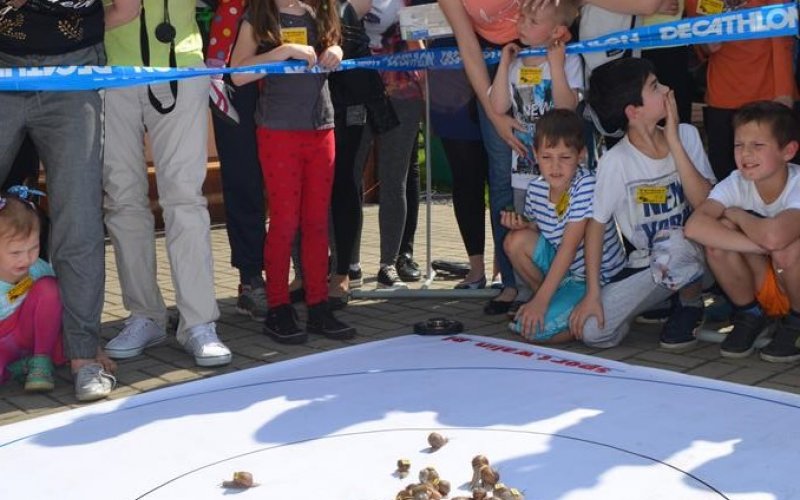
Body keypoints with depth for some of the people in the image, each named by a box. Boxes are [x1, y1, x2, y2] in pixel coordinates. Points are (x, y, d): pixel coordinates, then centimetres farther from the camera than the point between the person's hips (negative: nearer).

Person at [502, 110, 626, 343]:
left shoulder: (586, 186, -24)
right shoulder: (536, 188, -5)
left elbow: (569, 247, -27)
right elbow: (536, 228, 13)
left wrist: (540, 300, -29)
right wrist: (521, 224, -13)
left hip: (598, 279, -7)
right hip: (562, 267, 7)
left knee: (533, 328, -23)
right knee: (516, 241, -11)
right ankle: (557, 301, 5)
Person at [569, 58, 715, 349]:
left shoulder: (686, 135, -7)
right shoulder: (616, 161, -14)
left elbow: (706, 204, -17)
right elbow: (596, 224, -7)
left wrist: (674, 142, -20)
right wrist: (592, 295, -11)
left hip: (695, 251, 0)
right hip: (645, 265, 0)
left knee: (671, 243, -37)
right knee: (592, 331, -19)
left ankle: (691, 303, -2)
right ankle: (661, 298, 12)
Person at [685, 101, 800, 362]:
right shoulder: (736, 184, -14)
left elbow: (774, 236, -47)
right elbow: (694, 226, -33)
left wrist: (736, 214, -25)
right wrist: (762, 245, -40)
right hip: (761, 288, 4)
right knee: (717, 235, -23)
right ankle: (750, 316, 0)